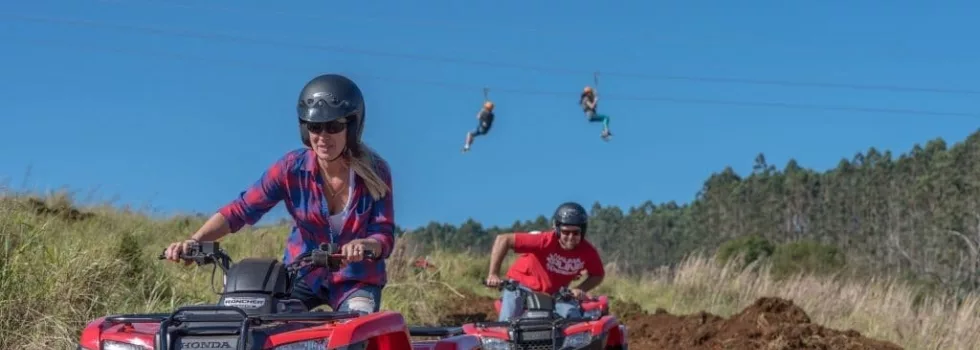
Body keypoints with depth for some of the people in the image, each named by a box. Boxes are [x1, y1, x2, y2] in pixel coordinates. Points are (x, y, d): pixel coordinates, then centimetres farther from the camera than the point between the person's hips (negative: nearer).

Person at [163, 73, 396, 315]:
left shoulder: (374, 171, -14)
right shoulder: (292, 168, -12)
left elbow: (385, 235, -16)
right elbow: (241, 209, -14)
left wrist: (365, 245, -41)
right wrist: (194, 240, -30)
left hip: (356, 280, -1)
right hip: (302, 274, 2)